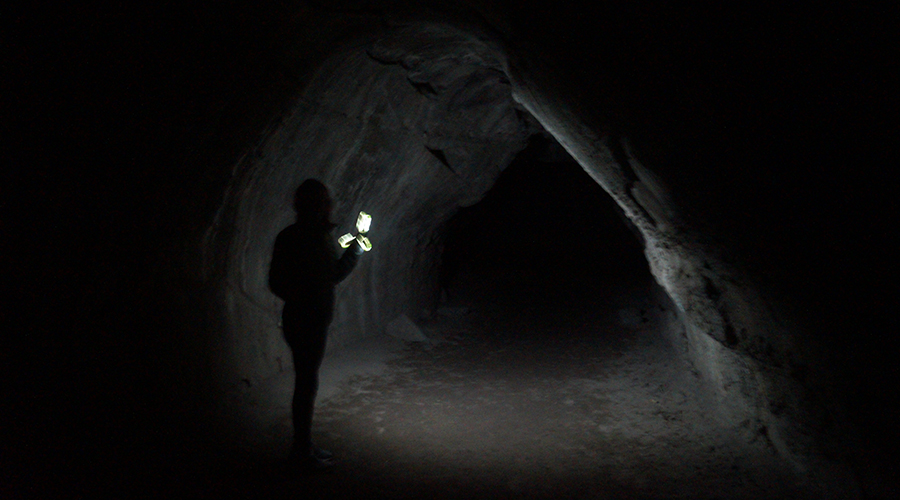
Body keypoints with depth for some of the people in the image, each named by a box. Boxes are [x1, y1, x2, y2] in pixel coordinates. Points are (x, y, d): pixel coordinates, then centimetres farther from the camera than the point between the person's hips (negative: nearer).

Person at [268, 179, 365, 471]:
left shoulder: (321, 236, 9)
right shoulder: (290, 238, -15)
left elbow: (334, 276, 15)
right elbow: (277, 283, -17)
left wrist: (354, 252, 6)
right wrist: (305, 300, -22)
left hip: (318, 322, 9)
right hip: (301, 323, -9)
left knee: (307, 383, 15)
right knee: (306, 383, -1)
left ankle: (305, 446, 28)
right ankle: (301, 450, 12)